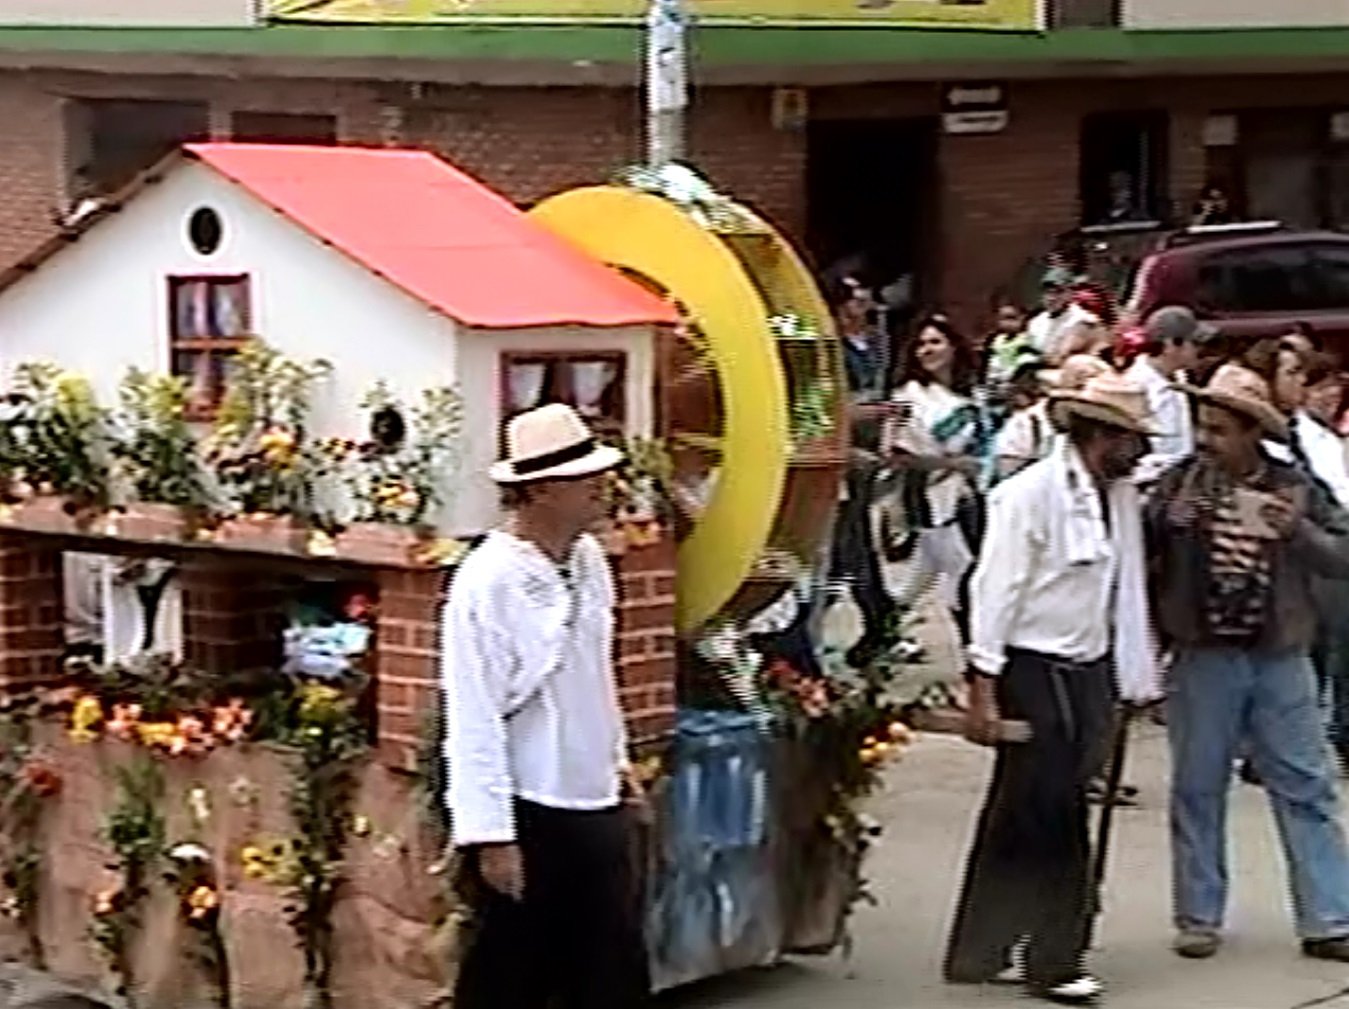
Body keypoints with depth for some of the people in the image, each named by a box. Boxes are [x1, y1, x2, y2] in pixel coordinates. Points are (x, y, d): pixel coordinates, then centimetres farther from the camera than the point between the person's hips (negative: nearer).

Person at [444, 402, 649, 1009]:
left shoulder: (590, 559, 3)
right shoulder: (489, 582, -21)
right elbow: (473, 719, -20)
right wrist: (490, 835, -20)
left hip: (596, 802, 7)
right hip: (528, 814, -7)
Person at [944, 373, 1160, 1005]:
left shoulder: (1122, 499, 10)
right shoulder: (1031, 494, -12)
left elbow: (1128, 592, 12)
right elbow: (996, 590, -13)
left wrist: (1138, 680, 7)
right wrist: (983, 690, -15)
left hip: (1089, 671, 7)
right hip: (1033, 669, -7)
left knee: (1022, 817, 13)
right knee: (1050, 812, -3)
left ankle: (987, 952, 21)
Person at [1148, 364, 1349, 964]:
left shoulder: (1293, 487, -1)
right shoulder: (1179, 484, -3)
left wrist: (1297, 530, -18)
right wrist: (1168, 515, -20)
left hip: (1279, 660, 1)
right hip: (1203, 660, 0)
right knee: (1198, 790, 8)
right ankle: (1199, 918, 20)